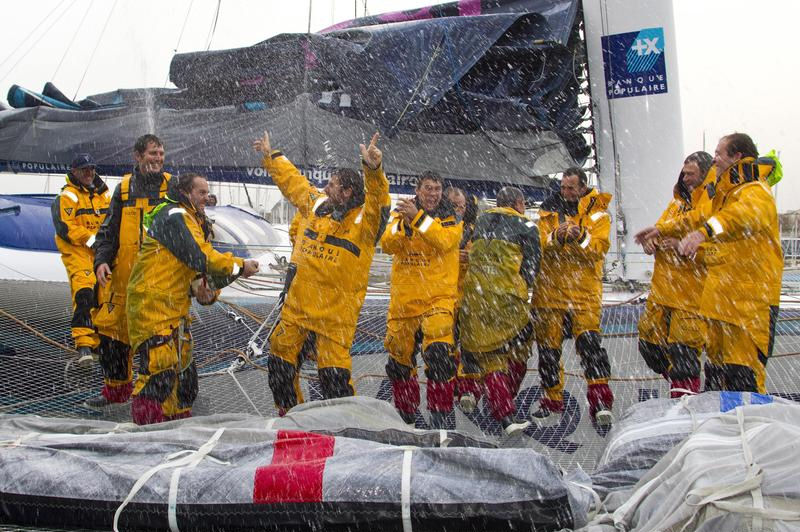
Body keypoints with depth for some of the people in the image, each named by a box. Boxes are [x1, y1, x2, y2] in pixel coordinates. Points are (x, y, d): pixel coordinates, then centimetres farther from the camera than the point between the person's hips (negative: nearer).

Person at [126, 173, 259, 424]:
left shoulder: (192, 220, 20)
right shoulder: (174, 216, -13)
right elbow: (202, 258, -22)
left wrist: (199, 286, -2)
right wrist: (240, 266, -11)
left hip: (176, 307, 11)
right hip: (153, 303, -10)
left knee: (183, 373, 16)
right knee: (159, 370, -13)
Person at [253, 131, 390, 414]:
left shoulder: (365, 220, -12)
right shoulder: (317, 205, 7)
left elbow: (378, 198, -32)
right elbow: (292, 180, 21)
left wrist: (373, 169, -50)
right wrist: (271, 156, 29)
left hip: (336, 311, -7)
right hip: (298, 303, 7)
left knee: (333, 374, -4)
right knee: (280, 359, 16)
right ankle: (289, 414, 35)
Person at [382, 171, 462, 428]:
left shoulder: (450, 218, 3)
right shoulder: (401, 214, 9)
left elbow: (444, 241, -18)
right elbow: (387, 245, -6)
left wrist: (418, 217, -24)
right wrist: (404, 224, -21)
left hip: (439, 294, -3)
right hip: (404, 295, 3)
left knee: (438, 351, -19)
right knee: (399, 355, 10)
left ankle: (442, 410, -7)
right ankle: (405, 410, 29)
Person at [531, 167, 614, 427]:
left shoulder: (597, 212, 5)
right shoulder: (548, 210, 10)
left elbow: (600, 249, -7)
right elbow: (538, 245, -1)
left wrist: (581, 237, -24)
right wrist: (556, 237, -20)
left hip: (584, 289, -3)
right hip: (550, 286, 3)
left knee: (589, 340, -17)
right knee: (548, 346, 7)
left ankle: (600, 401, -18)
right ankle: (552, 399, 21)